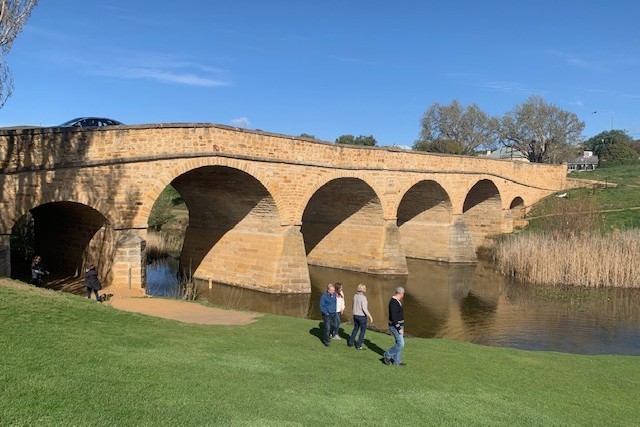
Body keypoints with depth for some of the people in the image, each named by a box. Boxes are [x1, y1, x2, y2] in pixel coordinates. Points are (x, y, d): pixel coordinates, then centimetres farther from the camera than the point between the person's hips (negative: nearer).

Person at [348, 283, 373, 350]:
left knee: (355, 329, 25)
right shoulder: (363, 297, -21)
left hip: (355, 315, 7)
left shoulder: (355, 296, 1)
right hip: (362, 316, -7)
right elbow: (364, 309, -25)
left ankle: (350, 342, 29)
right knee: (363, 331, 6)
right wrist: (370, 316, -19)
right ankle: (358, 346, 9)